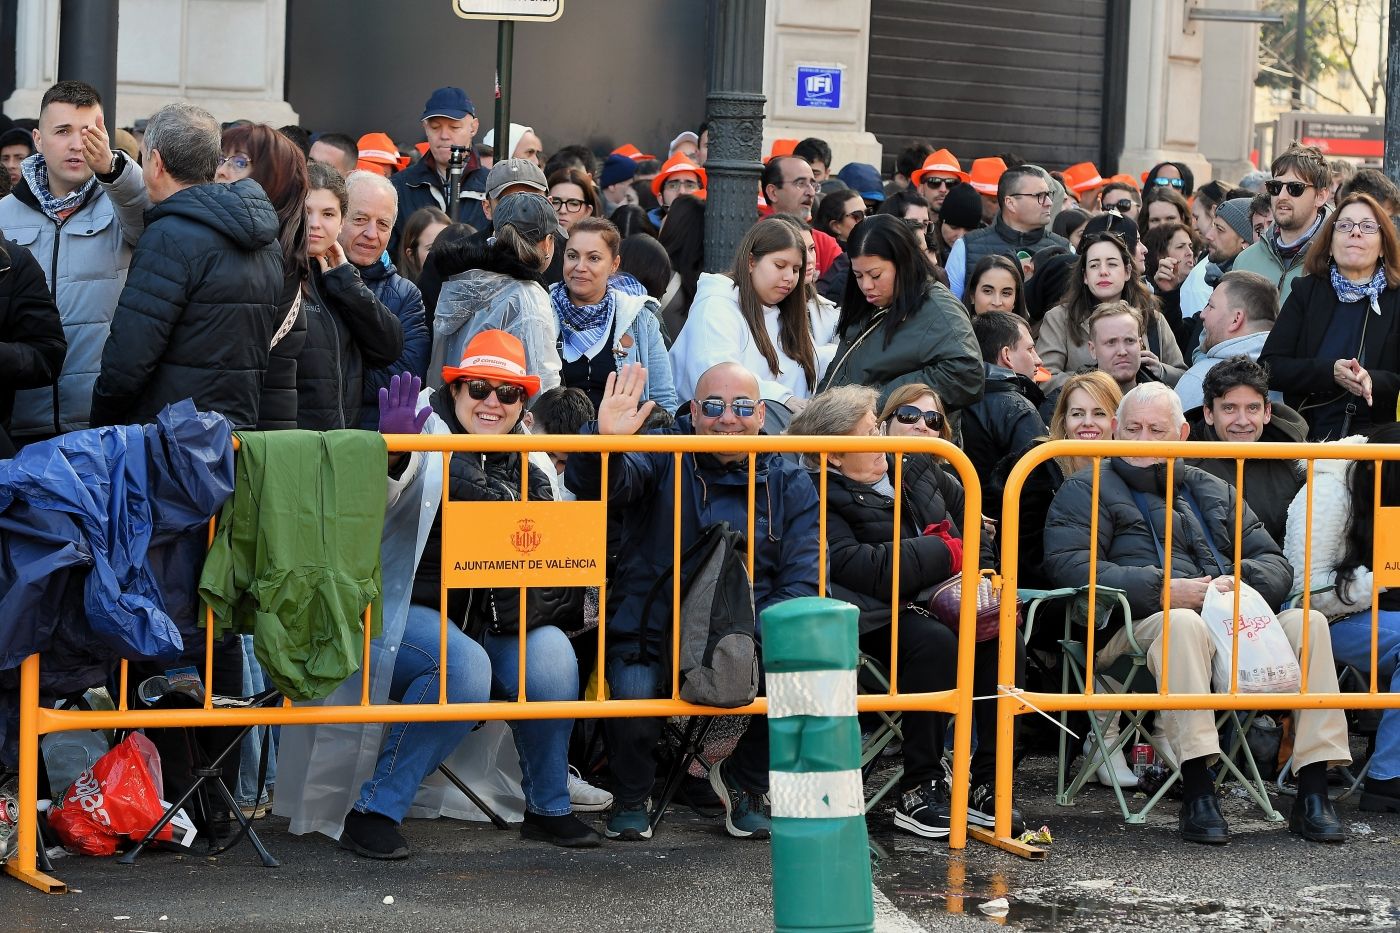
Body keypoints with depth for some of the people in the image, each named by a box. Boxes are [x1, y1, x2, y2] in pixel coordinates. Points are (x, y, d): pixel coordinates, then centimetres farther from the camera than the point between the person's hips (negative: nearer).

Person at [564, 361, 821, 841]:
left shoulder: (789, 484, 9)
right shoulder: (663, 459, 3)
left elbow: (800, 584, 1)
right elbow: (595, 484, -17)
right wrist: (605, 440, -41)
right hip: (652, 634, -2)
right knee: (634, 698, -33)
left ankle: (744, 779, 8)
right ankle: (631, 796, 4)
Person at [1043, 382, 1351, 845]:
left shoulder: (1213, 491, 29)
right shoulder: (1087, 490, 14)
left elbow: (1275, 564, 21)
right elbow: (1069, 565, -5)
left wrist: (1240, 582, -5)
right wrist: (1164, 589, -15)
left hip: (1234, 622, 5)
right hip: (1138, 626, -5)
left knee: (1308, 622, -22)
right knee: (1183, 623, -39)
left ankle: (1313, 793, -28)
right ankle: (1197, 793, -43)